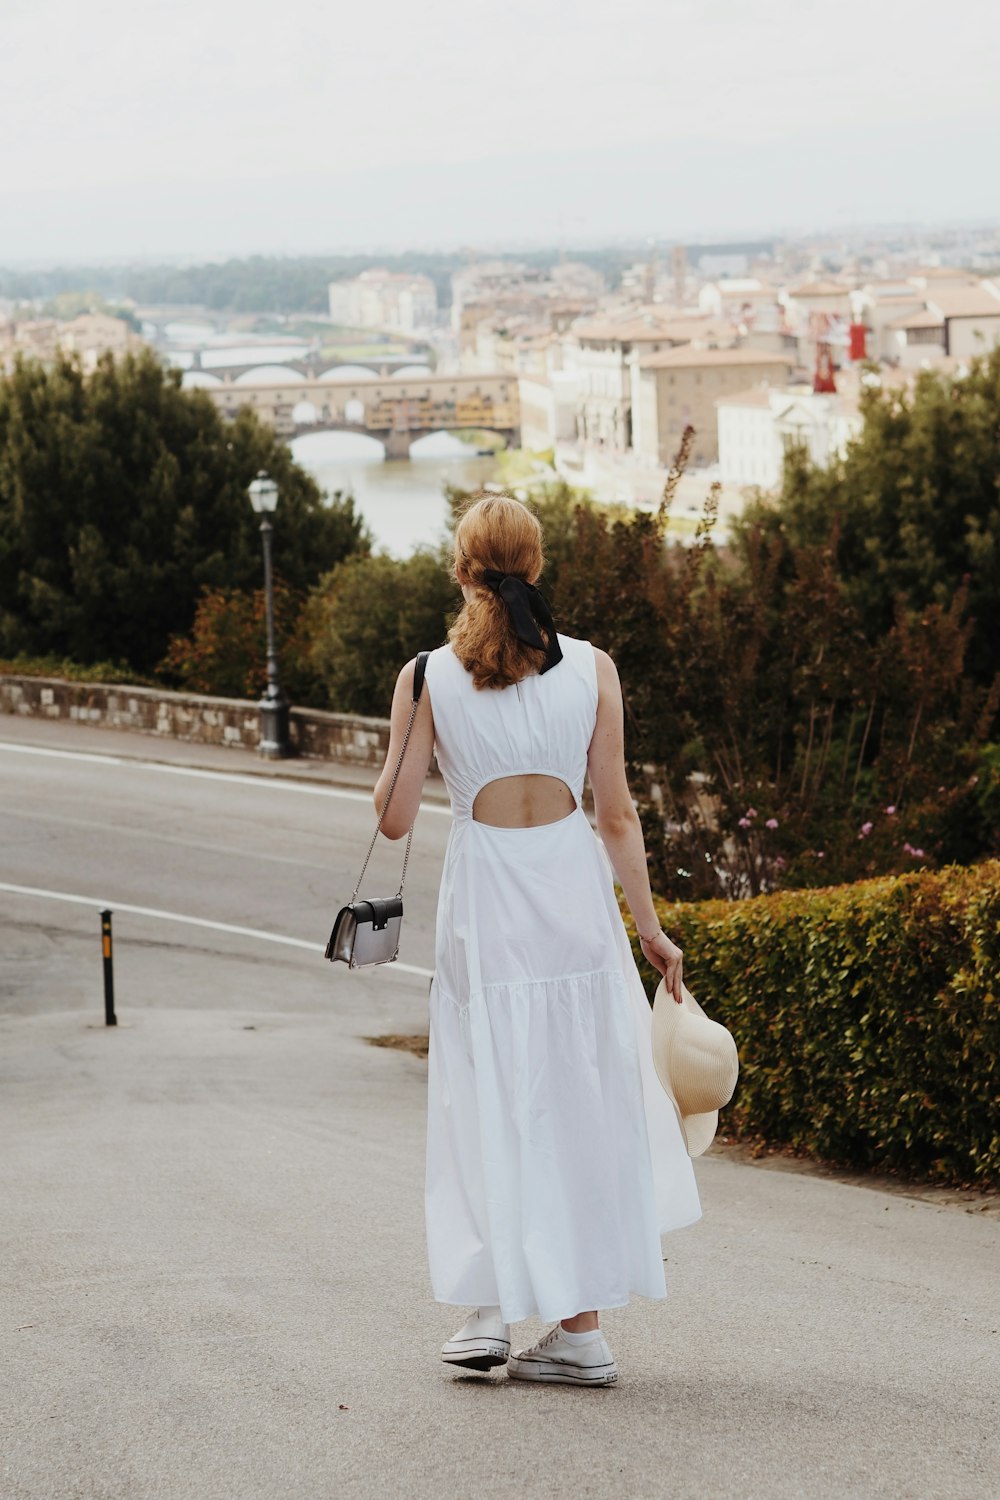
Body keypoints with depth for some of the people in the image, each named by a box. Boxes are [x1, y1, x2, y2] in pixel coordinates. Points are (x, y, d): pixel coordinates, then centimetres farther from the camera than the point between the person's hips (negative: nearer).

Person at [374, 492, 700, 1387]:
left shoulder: (427, 678, -4)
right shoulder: (591, 669, -1)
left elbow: (395, 818, -3)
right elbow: (618, 815, -1)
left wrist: (390, 772, 19)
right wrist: (650, 928, 7)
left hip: (483, 902, -1)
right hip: (575, 892, 1)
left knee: (491, 1101, 12)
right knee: (583, 1102, 8)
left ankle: (491, 1305, 8)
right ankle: (580, 1328, 10)